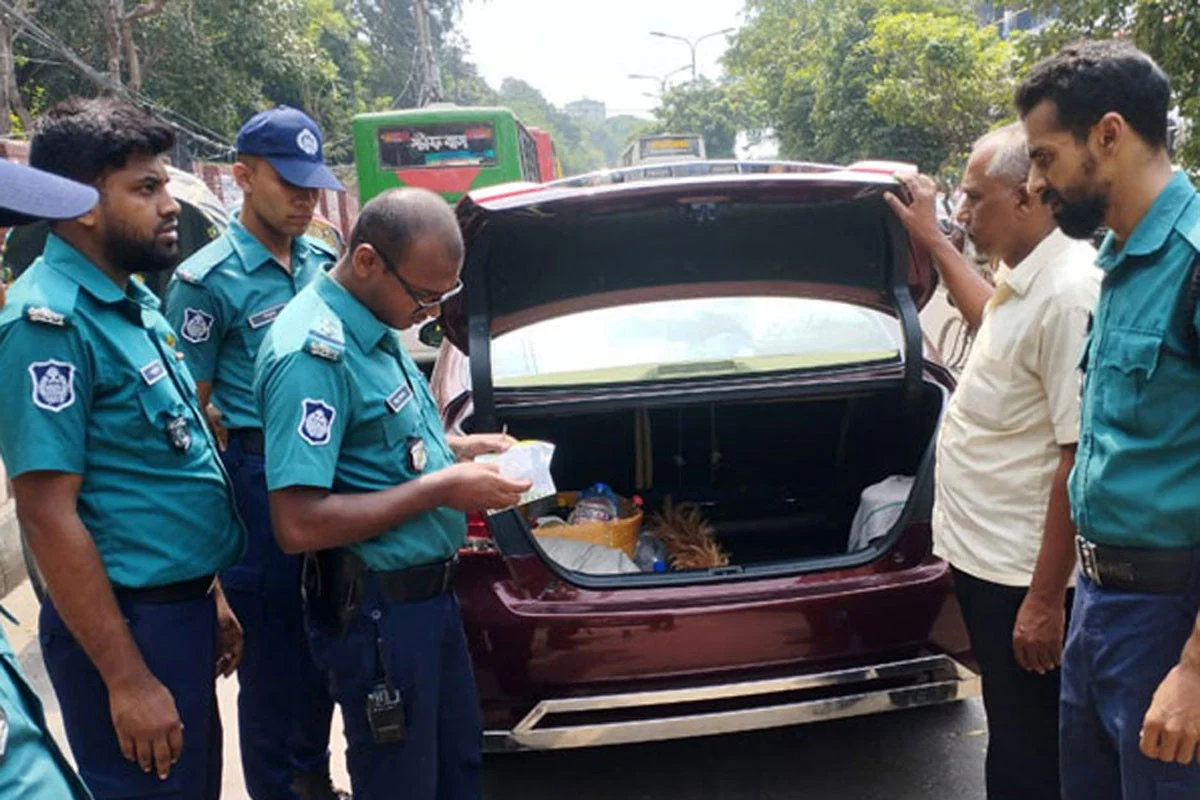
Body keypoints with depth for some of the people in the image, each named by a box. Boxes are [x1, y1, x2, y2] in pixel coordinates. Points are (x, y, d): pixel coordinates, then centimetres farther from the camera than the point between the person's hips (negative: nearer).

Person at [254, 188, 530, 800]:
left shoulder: (374, 328, 6)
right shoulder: (313, 353, -23)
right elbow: (298, 525, -28)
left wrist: (462, 449, 5)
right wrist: (441, 490, -24)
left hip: (429, 591, 9)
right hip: (377, 611, -9)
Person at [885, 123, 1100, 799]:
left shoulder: (1070, 293, -22)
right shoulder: (1028, 281, 8)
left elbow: (1080, 458, -25)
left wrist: (1046, 599, -22)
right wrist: (932, 240, 35)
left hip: (1025, 575, -10)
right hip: (984, 556, 10)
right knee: (1011, 731, 24)